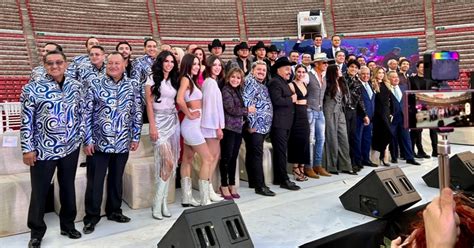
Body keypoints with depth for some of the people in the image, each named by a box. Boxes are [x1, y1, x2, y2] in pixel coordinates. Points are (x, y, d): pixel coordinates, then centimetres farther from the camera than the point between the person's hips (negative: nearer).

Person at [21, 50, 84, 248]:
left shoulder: (76, 86, 3)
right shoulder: (32, 88, -8)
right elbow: (26, 121, -7)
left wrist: (81, 138, 7)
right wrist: (27, 149, -9)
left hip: (71, 148, 3)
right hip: (43, 150, -3)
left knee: (68, 188, 16)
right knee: (39, 192, 9)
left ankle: (68, 225, 34)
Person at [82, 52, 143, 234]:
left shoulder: (133, 85, 3)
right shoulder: (95, 84, -3)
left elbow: (137, 113, 8)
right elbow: (86, 113, -3)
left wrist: (136, 137, 5)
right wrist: (87, 140, -7)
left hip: (122, 143, 2)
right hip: (98, 142, -2)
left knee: (116, 179, 16)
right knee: (94, 182, 6)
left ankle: (114, 211, 34)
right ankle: (91, 217, 22)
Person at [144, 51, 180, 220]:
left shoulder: (174, 80, 14)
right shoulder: (152, 79, -2)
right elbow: (149, 104, -7)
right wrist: (152, 126, -12)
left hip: (173, 121, 6)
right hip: (159, 122, -6)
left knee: (170, 164, 3)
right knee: (168, 163, -14)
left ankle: (163, 201, 13)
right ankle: (158, 203, -1)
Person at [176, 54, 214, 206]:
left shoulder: (191, 80, 15)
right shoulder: (185, 78, -10)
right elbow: (179, 100, -26)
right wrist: (189, 114, -15)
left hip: (192, 125, 9)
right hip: (191, 125, -9)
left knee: (188, 160, 10)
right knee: (207, 158, -6)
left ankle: (187, 198, 17)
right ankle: (204, 200, -1)